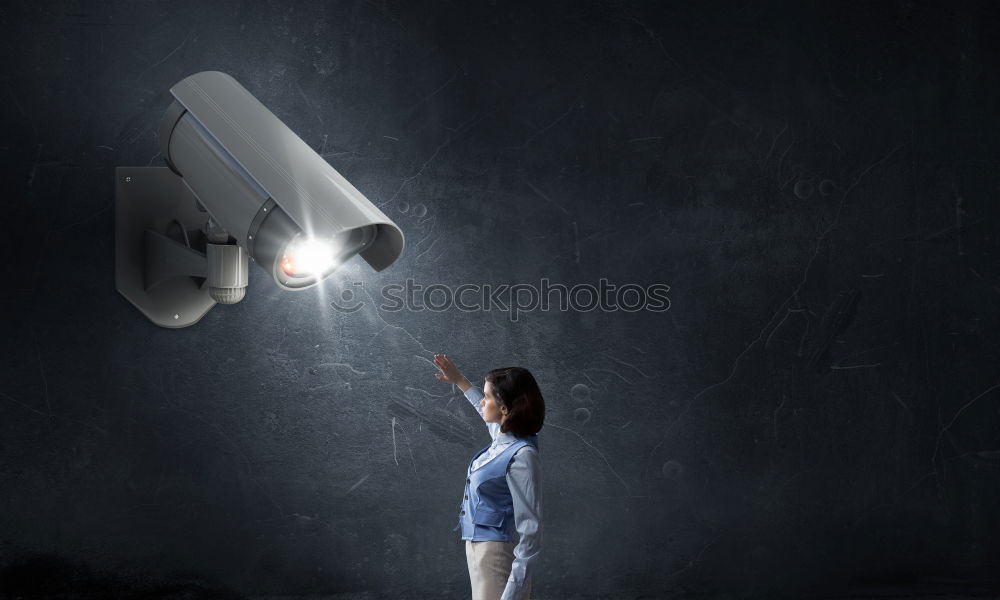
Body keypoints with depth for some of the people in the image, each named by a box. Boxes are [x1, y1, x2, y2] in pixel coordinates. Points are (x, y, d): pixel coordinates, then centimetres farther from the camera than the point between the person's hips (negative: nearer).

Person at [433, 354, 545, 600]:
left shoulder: (522, 456, -21)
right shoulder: (503, 438, 4)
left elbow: (530, 532, -23)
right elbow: (490, 416, 31)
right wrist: (459, 381, 40)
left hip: (497, 555, -9)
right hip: (478, 548, 9)